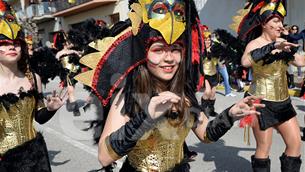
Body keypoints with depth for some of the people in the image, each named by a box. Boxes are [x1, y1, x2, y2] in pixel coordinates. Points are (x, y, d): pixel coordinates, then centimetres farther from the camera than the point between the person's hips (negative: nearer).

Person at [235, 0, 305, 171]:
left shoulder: (282, 42, 6)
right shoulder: (255, 44, -14)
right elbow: (245, 61, -37)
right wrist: (273, 46, -39)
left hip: (283, 101, 7)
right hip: (262, 102, -7)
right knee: (264, 148, 2)